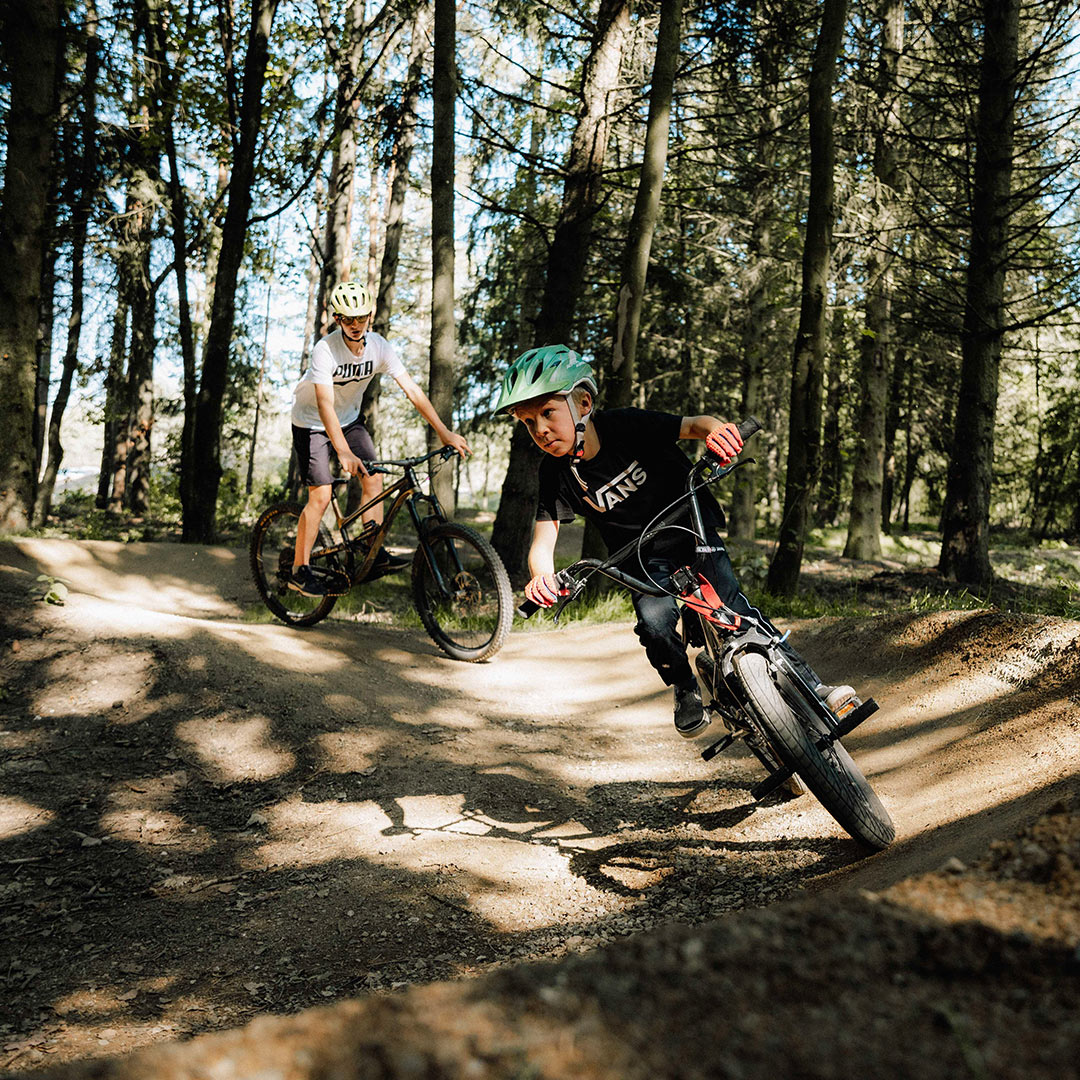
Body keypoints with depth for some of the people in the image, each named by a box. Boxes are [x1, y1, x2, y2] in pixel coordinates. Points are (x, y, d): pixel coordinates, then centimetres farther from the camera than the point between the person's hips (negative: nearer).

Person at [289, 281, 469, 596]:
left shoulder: (379, 346, -17)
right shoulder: (325, 351, -30)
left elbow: (411, 389, -19)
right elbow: (325, 405, -38)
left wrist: (444, 432, -25)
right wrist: (343, 453, -50)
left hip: (349, 419, 5)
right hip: (312, 423, -5)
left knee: (373, 479, -10)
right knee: (321, 496, -10)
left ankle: (376, 556, -2)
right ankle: (299, 570, 1)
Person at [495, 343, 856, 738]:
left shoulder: (625, 425, -24)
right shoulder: (557, 474, -19)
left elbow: (693, 424, -23)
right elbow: (543, 541, -24)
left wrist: (717, 429, -47)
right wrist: (542, 579, -47)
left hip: (693, 525, -1)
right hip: (644, 555, 2)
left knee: (731, 609, -18)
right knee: (655, 623, -22)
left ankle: (807, 683, -5)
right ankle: (686, 690, 6)